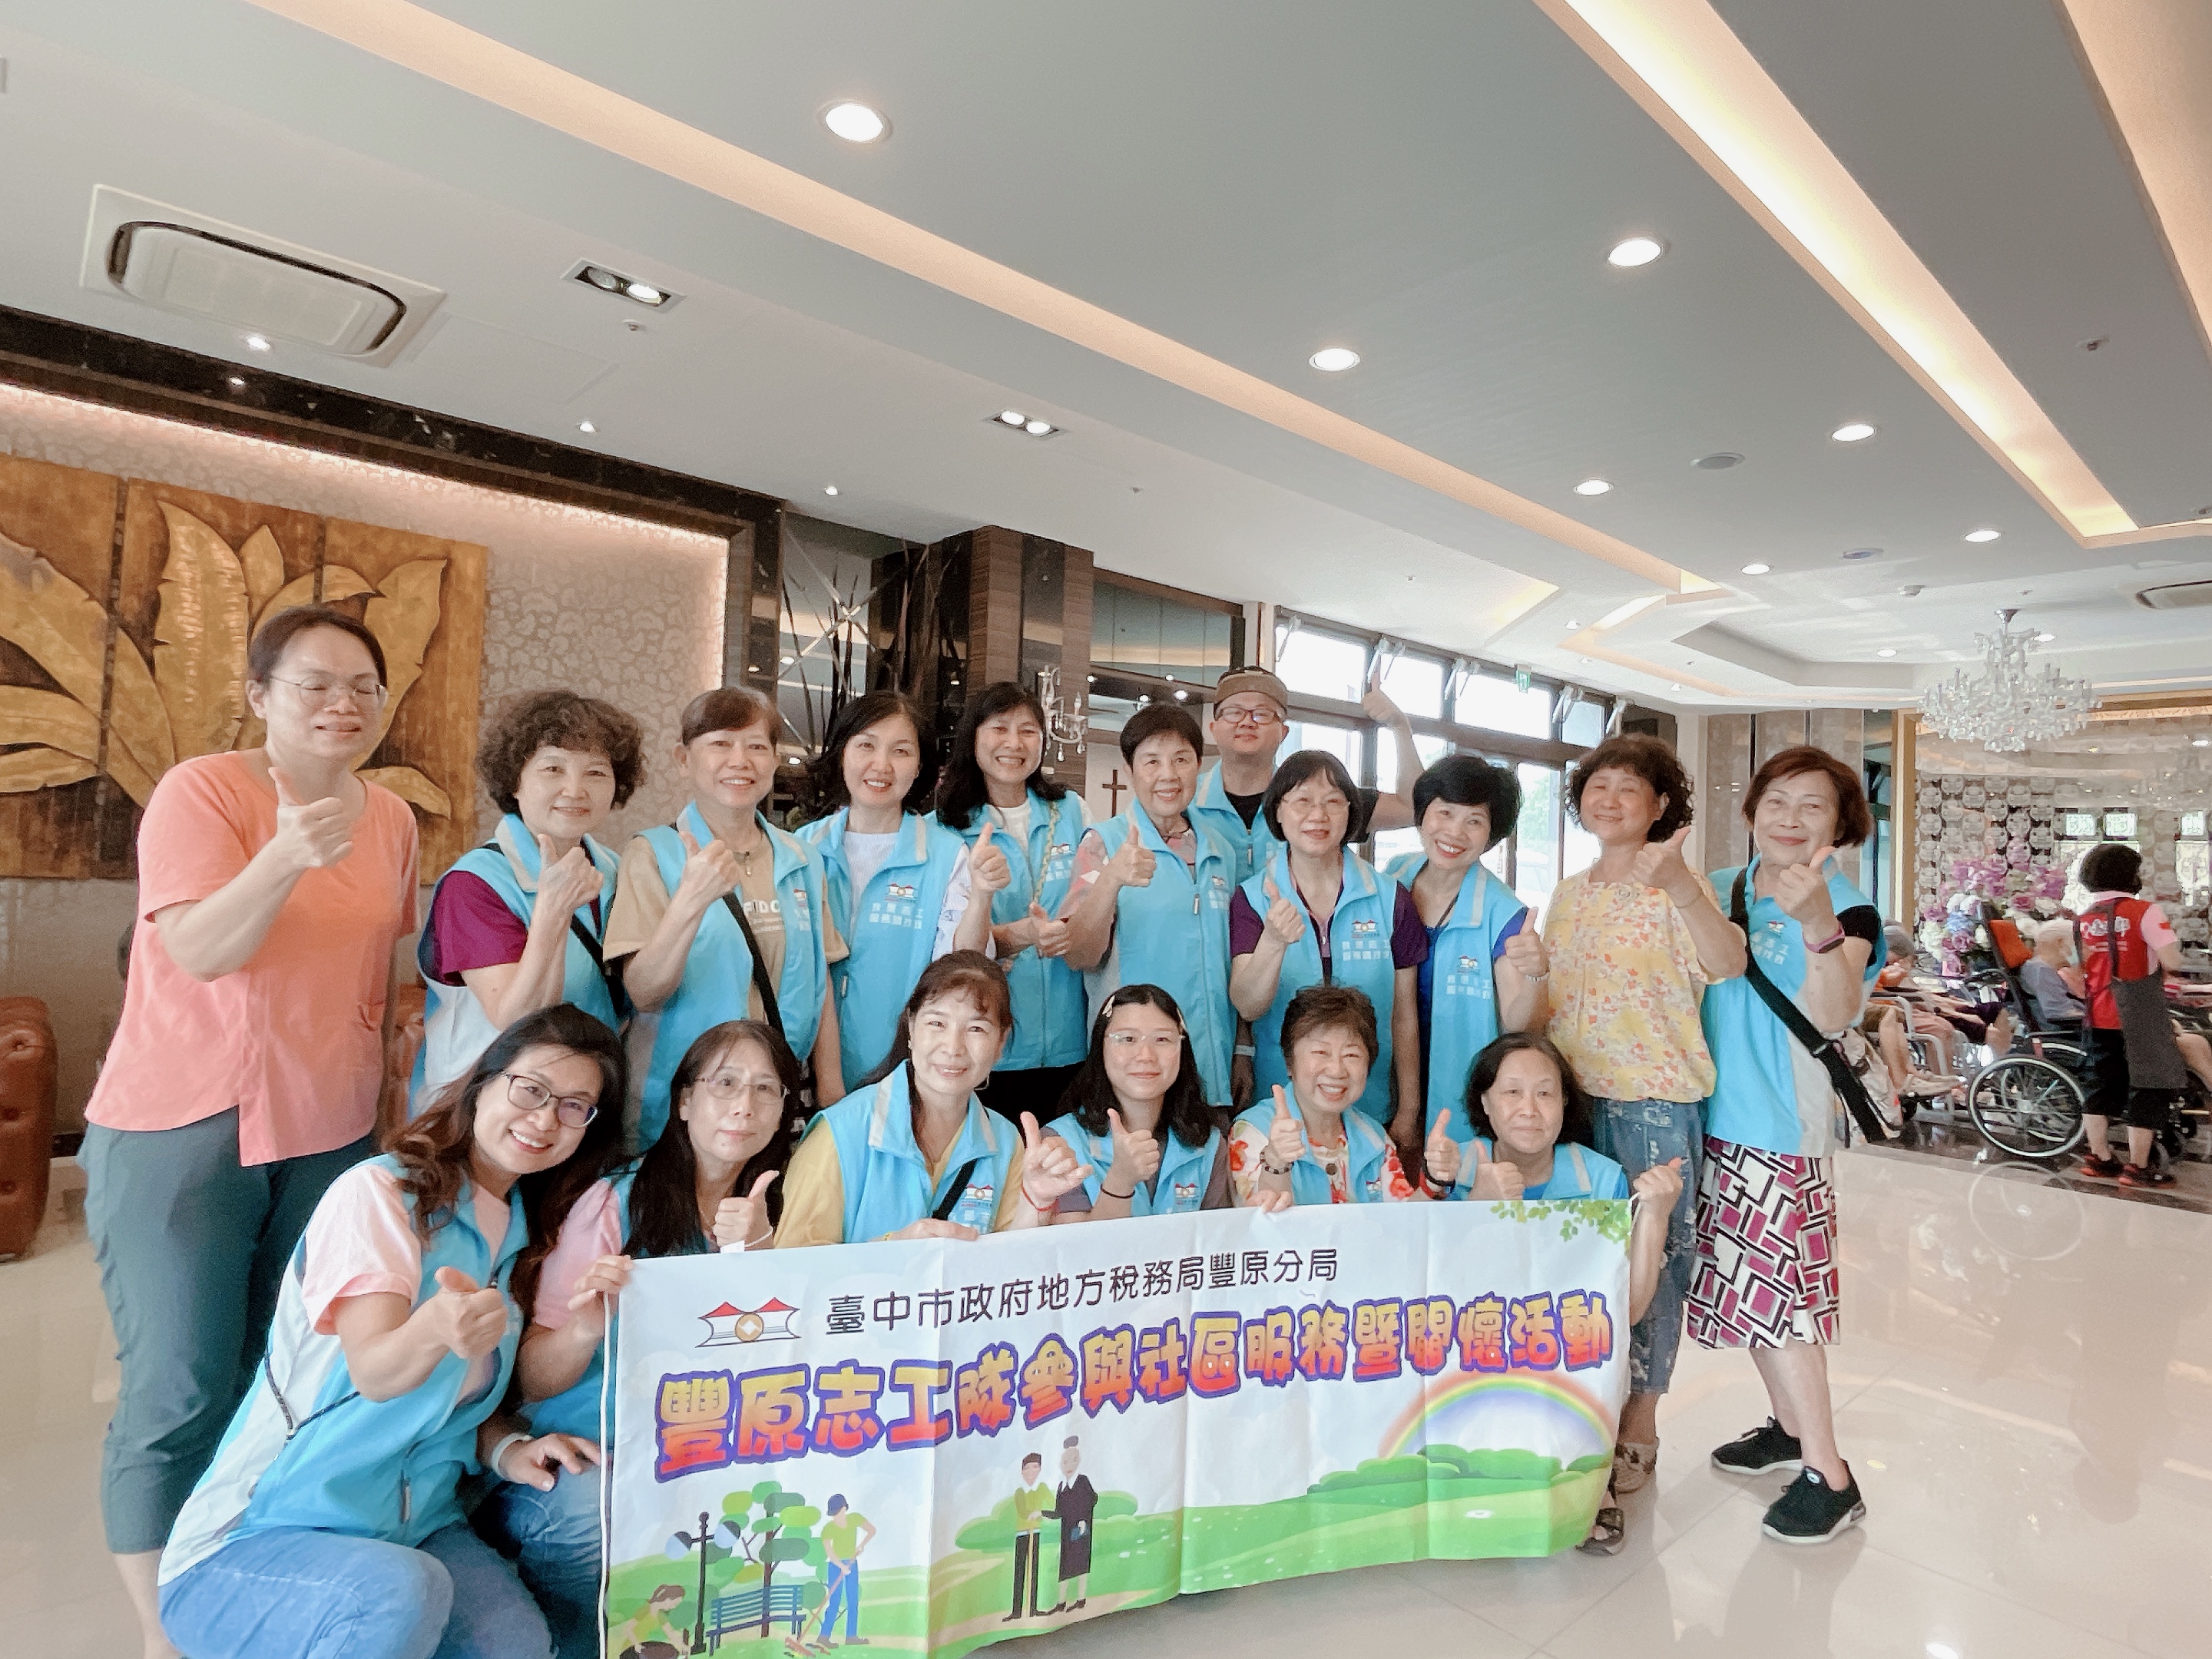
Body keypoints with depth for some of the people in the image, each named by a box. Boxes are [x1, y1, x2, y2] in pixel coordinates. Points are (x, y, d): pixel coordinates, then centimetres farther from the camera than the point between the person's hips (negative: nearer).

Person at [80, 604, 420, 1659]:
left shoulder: (391, 818, 7)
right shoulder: (200, 789, -9)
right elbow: (201, 951, -19)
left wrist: (395, 1047, 11)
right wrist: (284, 860, -35)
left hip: (330, 1133, 5)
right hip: (182, 1132, -4)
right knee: (180, 1394, 0)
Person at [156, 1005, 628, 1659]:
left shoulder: (527, 1234, 6)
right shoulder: (380, 1191, -13)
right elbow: (373, 1372, -24)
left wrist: (509, 1449, -8)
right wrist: (435, 1329, -47)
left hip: (418, 1529, 3)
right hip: (257, 1541, -3)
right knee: (401, 1591, -34)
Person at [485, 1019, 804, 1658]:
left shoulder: (770, 1215, 4)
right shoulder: (616, 1201, -7)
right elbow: (532, 1379, -6)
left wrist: (756, 1254, -19)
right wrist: (587, 1330, -27)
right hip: (576, 1460, -2)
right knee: (596, 1515, -32)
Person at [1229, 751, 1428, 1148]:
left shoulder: (1390, 899, -5)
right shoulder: (1252, 899, -6)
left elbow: (1405, 1015, 1)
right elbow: (1247, 1007, -18)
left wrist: (1409, 1115, 2)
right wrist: (1273, 942, -35)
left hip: (1371, 1112, 1)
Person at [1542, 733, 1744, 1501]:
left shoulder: (1674, 886, -9)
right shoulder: (1568, 893, 10)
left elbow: (1727, 964, -29)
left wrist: (1677, 882, -44)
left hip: (1653, 1100, -6)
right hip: (1571, 1094, 6)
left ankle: (1639, 1427, 24)